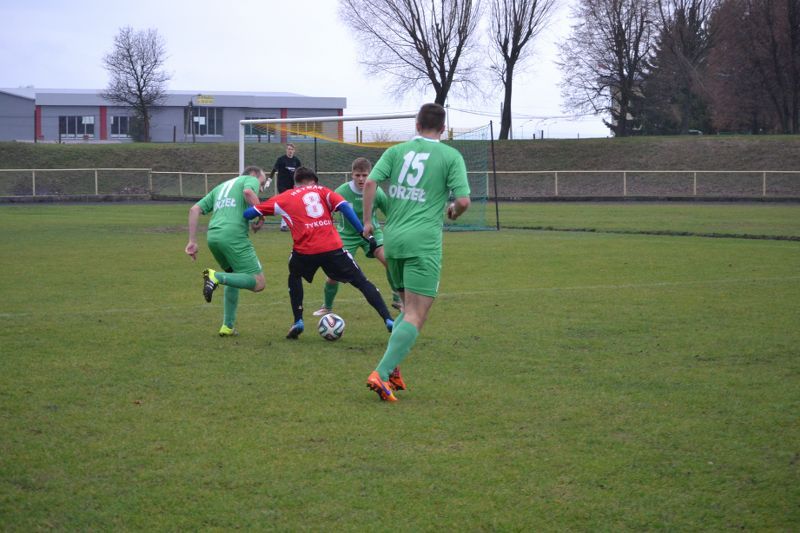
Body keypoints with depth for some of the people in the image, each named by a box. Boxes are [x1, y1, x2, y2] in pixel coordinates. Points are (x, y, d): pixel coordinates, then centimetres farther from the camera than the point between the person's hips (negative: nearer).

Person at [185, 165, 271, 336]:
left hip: (212, 237, 7)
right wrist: (261, 217, -1)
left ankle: (227, 327, 21)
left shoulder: (220, 187, 32)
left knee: (234, 277, 27)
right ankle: (216, 277, -23)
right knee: (258, 283, -5)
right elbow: (248, 192, -13)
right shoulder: (251, 180, 14)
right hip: (234, 236, -7)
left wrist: (192, 242, 20)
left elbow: (194, 210, 22)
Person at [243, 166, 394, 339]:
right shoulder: (321, 191, 18)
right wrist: (365, 233, -1)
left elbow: (249, 213, 18)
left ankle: (298, 322, 21)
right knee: (362, 282, 11)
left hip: (304, 250, 0)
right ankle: (388, 320, 0)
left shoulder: (284, 198, 19)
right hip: (333, 247, 0)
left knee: (294, 277, 33)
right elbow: (344, 207, 1)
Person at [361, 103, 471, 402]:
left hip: (392, 240, 5)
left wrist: (367, 221, 6)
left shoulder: (397, 151, 10)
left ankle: (392, 369, 11)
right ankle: (381, 374, -19)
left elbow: (370, 182, -3)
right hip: (423, 242, -5)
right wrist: (453, 212, 15)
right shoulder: (451, 156, 1)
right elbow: (463, 200, -7)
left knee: (409, 308, 22)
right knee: (415, 317, -5)